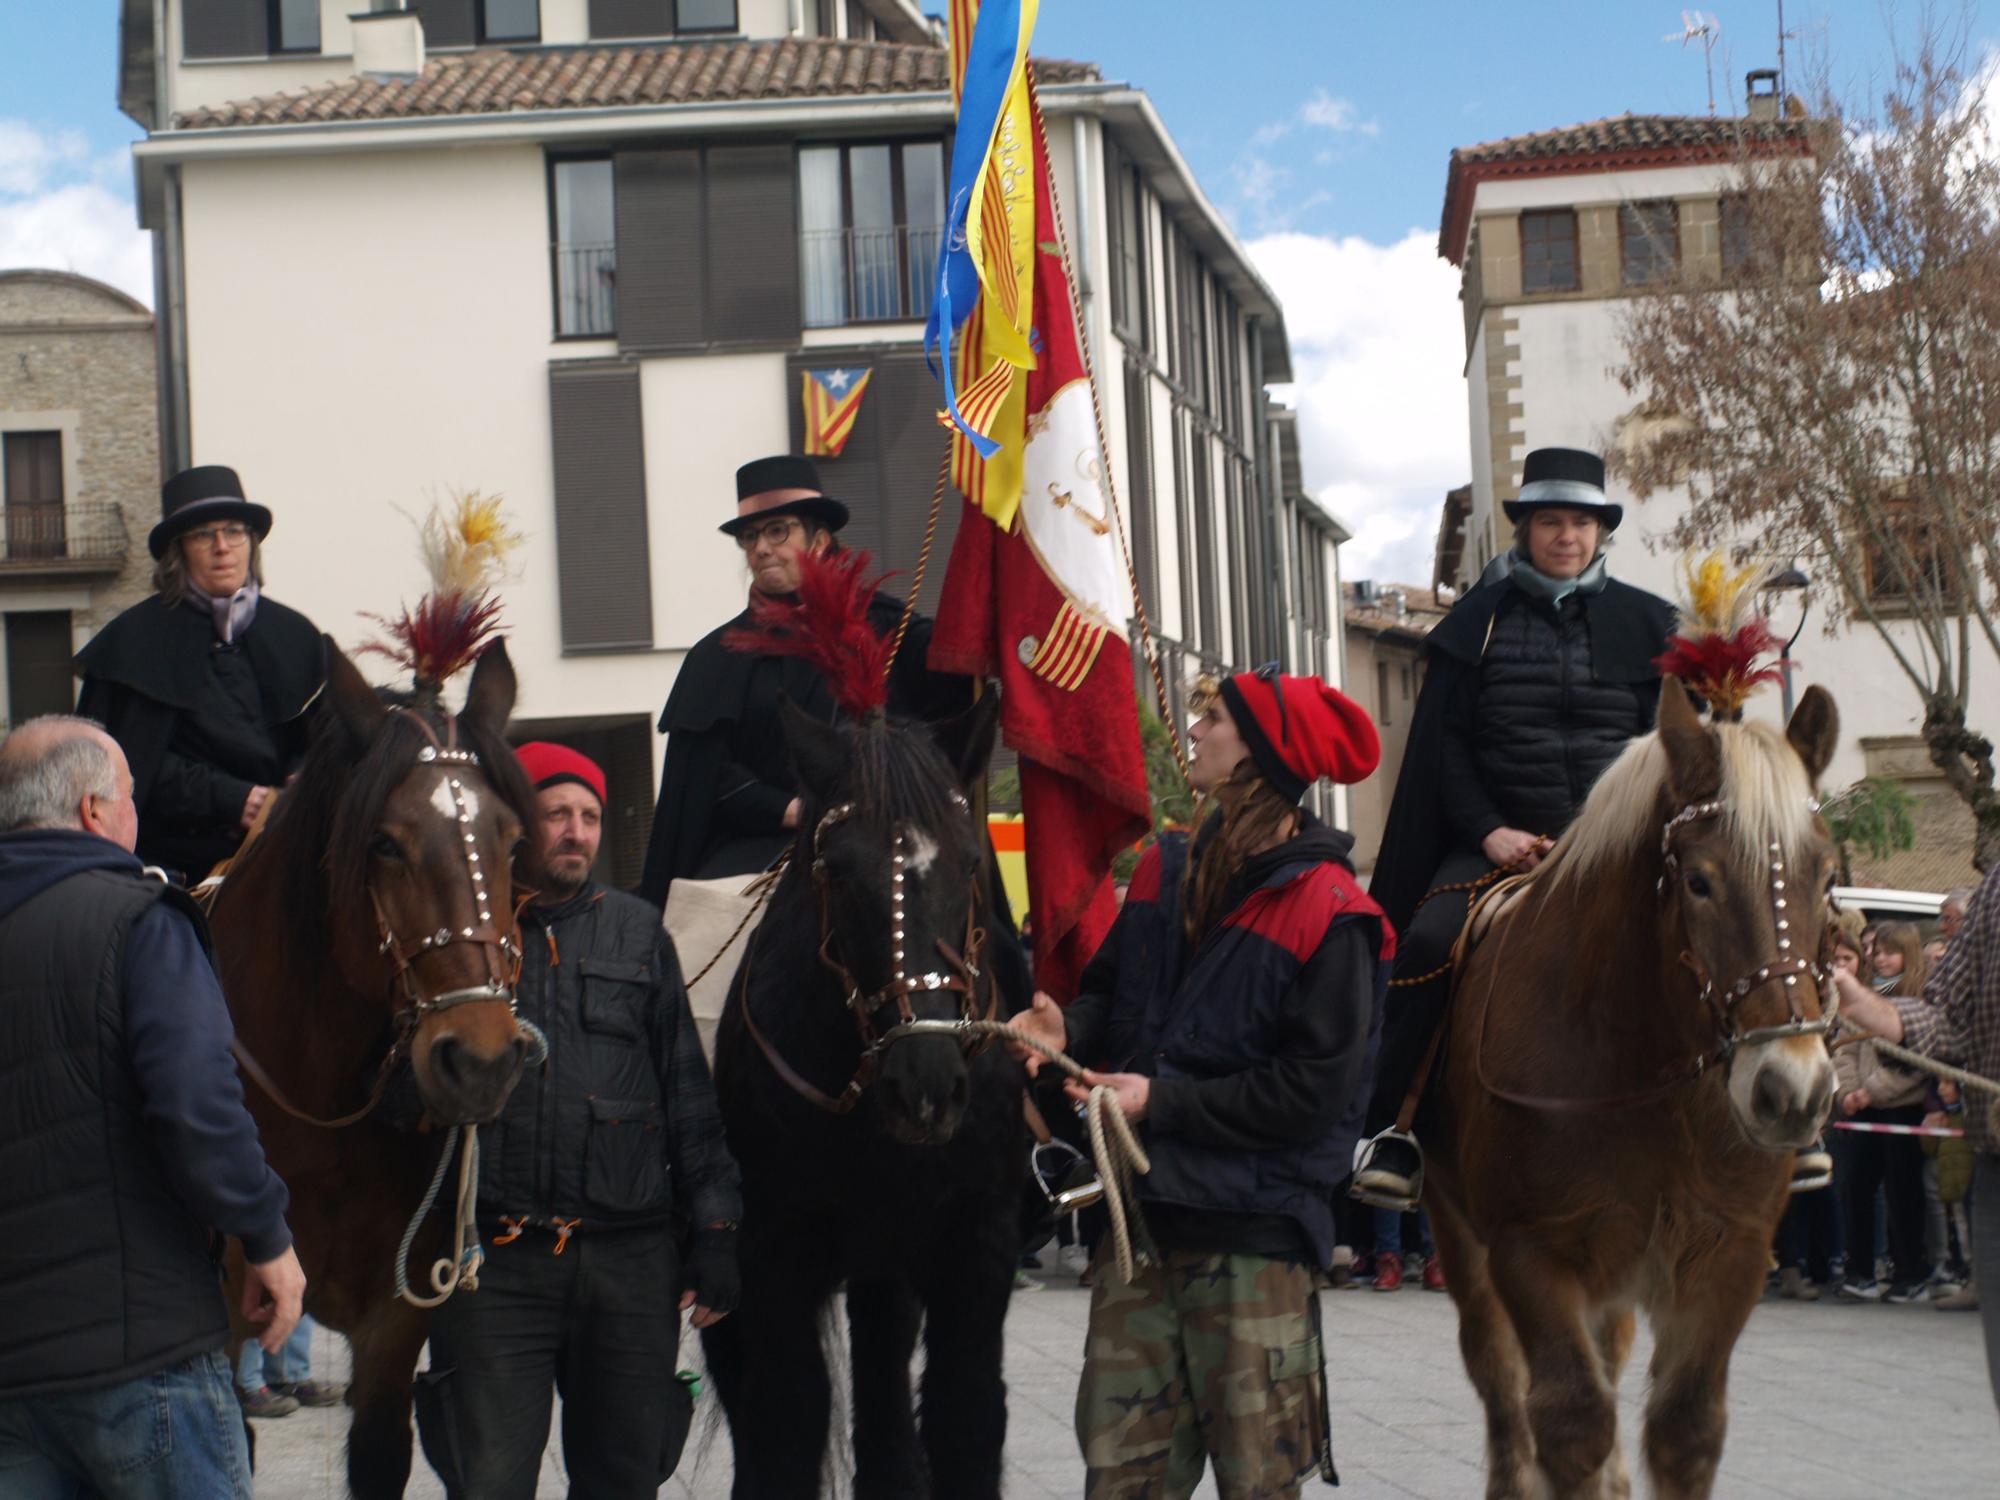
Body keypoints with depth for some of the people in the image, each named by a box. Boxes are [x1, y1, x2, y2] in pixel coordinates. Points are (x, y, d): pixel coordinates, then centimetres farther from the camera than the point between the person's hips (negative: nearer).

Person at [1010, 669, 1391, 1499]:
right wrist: (1067, 1028, -6)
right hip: (1143, 1212, 6)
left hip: (1254, 1230, -6)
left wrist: (1164, 1100, -16)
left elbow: (1314, 1089, -15)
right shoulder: (1167, 874, 9)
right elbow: (1113, 992, 18)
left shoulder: (1326, 913, -12)